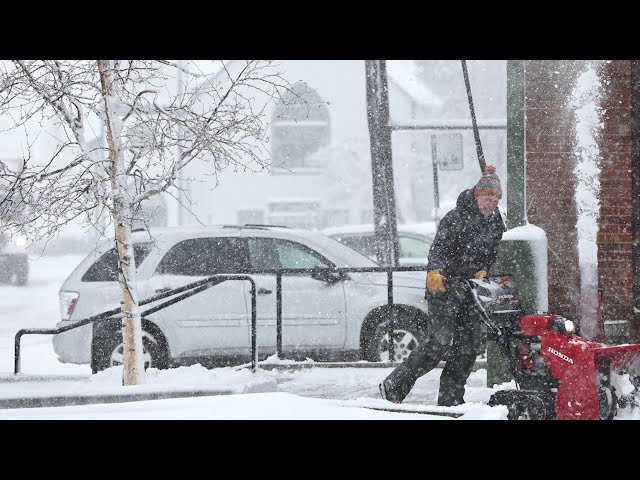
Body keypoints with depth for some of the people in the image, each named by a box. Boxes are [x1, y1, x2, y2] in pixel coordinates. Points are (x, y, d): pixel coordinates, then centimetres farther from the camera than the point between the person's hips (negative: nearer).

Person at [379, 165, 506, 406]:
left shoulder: (496, 224, 9)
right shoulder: (456, 218, -13)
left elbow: (491, 255, 15)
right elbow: (439, 248, -23)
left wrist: (483, 272, -6)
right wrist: (435, 271, -41)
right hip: (443, 287, -7)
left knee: (469, 345, 1)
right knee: (441, 341, -16)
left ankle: (450, 398, 11)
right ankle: (394, 385, -8)